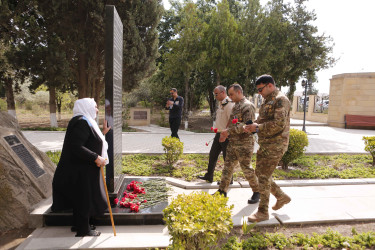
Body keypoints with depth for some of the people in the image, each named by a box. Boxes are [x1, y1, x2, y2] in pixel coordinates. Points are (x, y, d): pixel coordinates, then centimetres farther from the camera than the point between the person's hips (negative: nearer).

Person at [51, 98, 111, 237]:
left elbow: (89, 142, 21)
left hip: (84, 168, 11)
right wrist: (96, 158, -27)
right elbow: (76, 147, -29)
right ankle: (83, 230, 17)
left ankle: (79, 224, 36)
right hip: (80, 170, -11)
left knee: (80, 198, 21)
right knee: (84, 198, 2)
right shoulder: (81, 122, -21)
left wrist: (102, 133, 17)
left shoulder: (85, 122, 13)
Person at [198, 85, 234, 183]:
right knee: (212, 155, 14)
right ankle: (209, 176, 27)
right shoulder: (220, 103, 14)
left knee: (227, 158, 2)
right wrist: (218, 132, 13)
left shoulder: (229, 104, -16)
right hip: (218, 134, 9)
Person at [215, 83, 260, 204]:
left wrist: (229, 130, -23)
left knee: (246, 168, 1)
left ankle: (256, 192, 19)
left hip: (244, 144, -9)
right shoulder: (236, 106, 16)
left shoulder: (247, 106, -13)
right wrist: (226, 134, 10)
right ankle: (222, 191, 20)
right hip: (232, 143, 9)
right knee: (227, 166, 11)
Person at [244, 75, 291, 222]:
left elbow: (279, 124, -24)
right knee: (260, 173, 16)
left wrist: (258, 127, -18)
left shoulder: (280, 100, -14)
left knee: (264, 177, -5)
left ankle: (263, 212, 8)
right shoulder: (267, 100, 16)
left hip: (275, 145, -10)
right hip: (265, 144, 10)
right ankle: (282, 197, 33)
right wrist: (253, 125, 3)